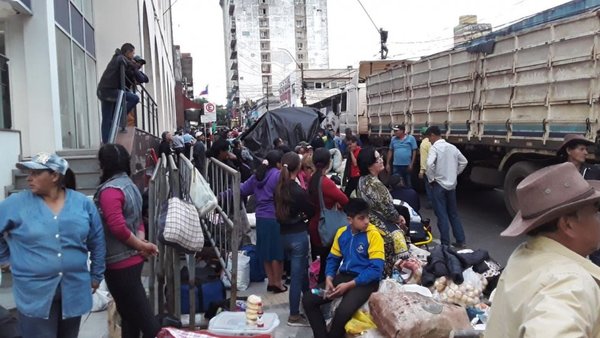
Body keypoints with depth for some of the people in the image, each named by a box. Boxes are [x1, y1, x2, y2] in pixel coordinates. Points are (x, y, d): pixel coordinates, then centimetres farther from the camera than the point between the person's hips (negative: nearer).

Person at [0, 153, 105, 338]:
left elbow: (97, 241, 7)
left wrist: (96, 274, 9)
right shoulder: (16, 204, -7)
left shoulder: (83, 203, -1)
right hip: (34, 293, -2)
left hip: (74, 289, 2)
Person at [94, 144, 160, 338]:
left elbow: (118, 227, -27)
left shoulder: (109, 190, -18)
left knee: (141, 314, -4)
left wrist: (142, 246, -15)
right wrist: (141, 242, -2)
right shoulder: (128, 184, 13)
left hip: (120, 263, -9)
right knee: (130, 313, 19)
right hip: (132, 259, 9)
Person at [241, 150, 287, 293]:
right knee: (277, 251, 4)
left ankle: (271, 281, 24)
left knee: (266, 250, 15)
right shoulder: (279, 175, -12)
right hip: (275, 218, -7)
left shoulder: (257, 175, 11)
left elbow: (242, 190, 14)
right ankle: (277, 283, 13)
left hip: (261, 217, 7)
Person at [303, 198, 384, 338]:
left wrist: (349, 285, -19)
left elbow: (376, 269, -15)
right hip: (343, 276, 6)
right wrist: (329, 279, -5)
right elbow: (333, 259, 15)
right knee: (307, 300, -8)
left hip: (366, 281, -6)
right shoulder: (341, 232, 7)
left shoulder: (373, 235, -10)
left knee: (343, 311, -32)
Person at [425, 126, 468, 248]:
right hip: (452, 185, 6)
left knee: (442, 215, 0)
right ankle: (461, 241, 18)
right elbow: (464, 162, 17)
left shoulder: (435, 147, -12)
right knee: (454, 214, 15)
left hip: (439, 185, -6)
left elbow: (430, 164, -27)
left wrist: (431, 178, -13)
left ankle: (445, 244, 3)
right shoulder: (452, 147, 8)